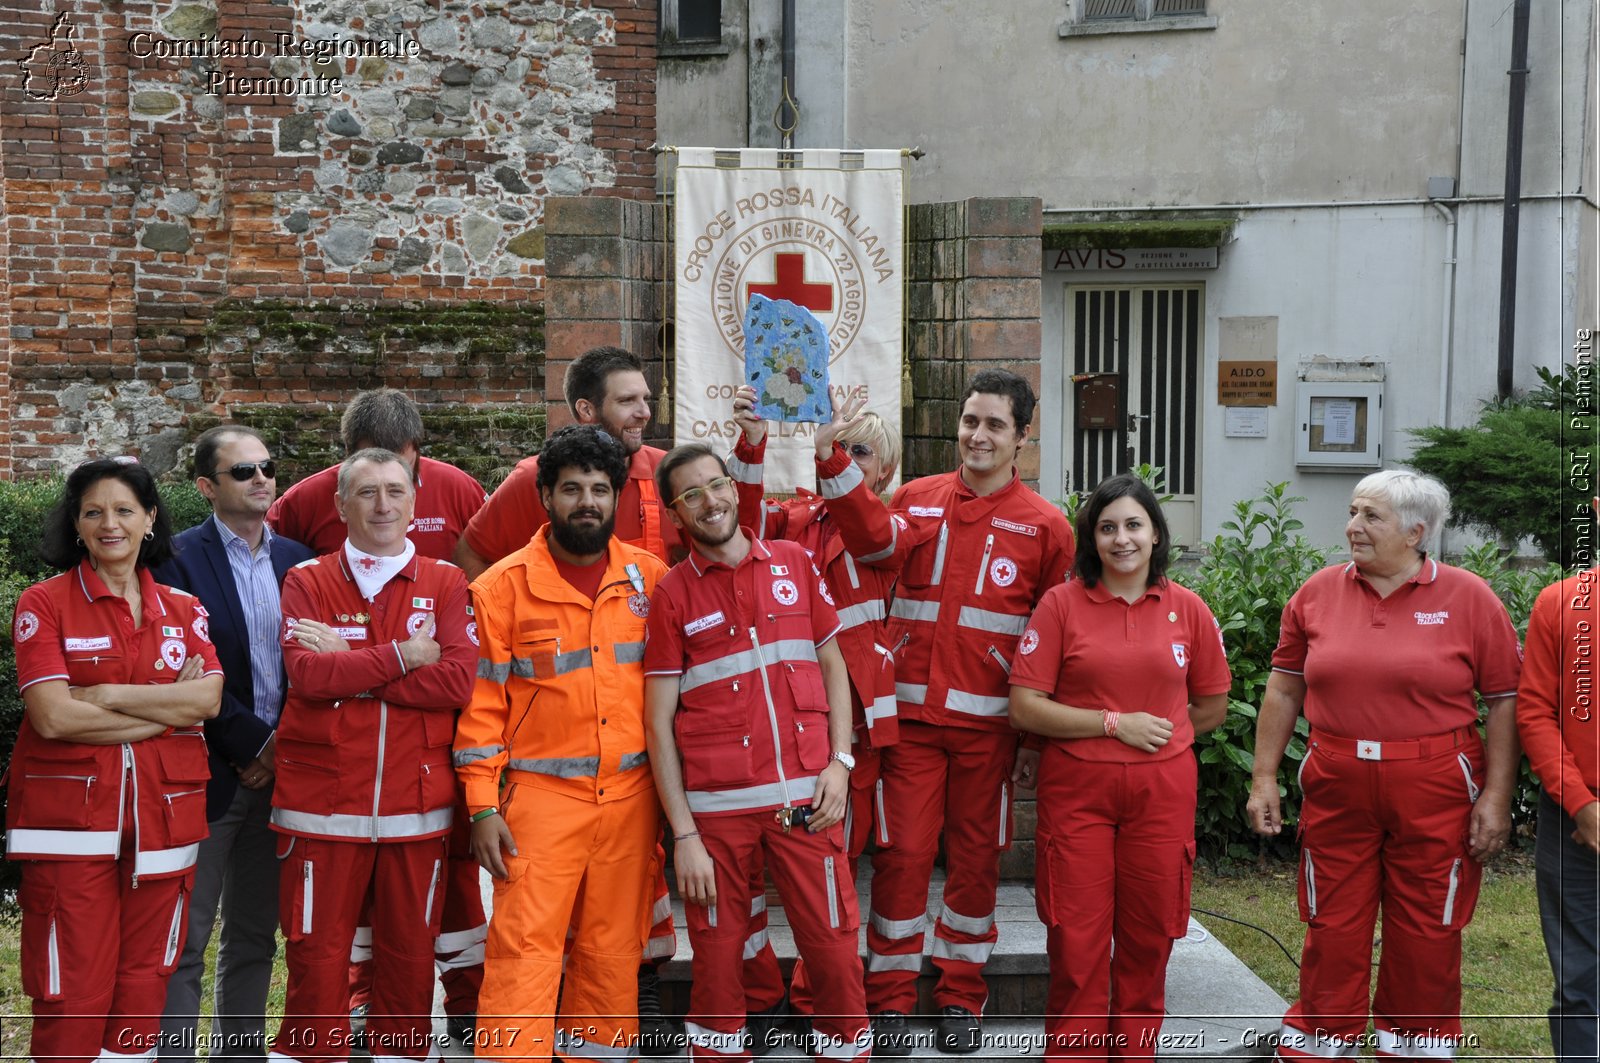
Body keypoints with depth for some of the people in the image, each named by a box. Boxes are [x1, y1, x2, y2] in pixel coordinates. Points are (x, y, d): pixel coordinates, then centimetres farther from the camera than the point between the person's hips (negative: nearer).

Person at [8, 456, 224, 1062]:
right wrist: (168, 705, -8)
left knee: (144, 985, 7)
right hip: (71, 814, -3)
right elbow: (54, 717, -11)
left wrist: (106, 696, -11)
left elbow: (209, 698, -4)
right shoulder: (44, 604, 1)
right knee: (73, 994, -4)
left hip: (163, 816, 4)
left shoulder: (182, 609, 12)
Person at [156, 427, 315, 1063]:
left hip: (277, 771, 5)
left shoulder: (295, 559, 10)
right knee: (186, 942, 0)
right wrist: (253, 745, -11)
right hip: (209, 773, -5)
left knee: (255, 936, 13)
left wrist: (284, 746, -2)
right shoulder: (180, 560, -7)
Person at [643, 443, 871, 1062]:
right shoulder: (672, 594, 3)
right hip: (716, 805, -1)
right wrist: (684, 835, -5)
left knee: (835, 946, 1)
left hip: (805, 796, 1)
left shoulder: (793, 564, 9)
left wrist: (840, 761, 0)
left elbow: (832, 665, 14)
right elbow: (659, 720, 1)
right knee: (717, 956, 4)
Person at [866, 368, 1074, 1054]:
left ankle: (961, 997, 23)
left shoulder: (1044, 526, 2)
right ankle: (889, 998, 13)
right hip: (910, 713, 1)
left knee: (976, 856, 8)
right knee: (902, 851, 0)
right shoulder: (914, 501, 6)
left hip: (987, 722, 0)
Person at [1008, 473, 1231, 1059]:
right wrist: (1114, 724, -11)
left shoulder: (1187, 609, 5)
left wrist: (1160, 734, 6)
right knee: (1077, 945, 0)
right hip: (1076, 789, -2)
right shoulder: (1061, 603, -2)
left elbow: (1212, 706, 17)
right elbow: (1024, 707, -7)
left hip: (1162, 791, 2)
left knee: (1147, 942, 8)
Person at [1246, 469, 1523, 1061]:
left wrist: (1496, 797, -8)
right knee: (1332, 929, 8)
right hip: (1336, 788, 2)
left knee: (1426, 934, 7)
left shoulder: (1469, 599, -3)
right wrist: (1264, 778, 5)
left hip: (1435, 791, -2)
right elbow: (1283, 690, 9)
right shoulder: (1318, 593, 5)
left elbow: (1505, 702, -3)